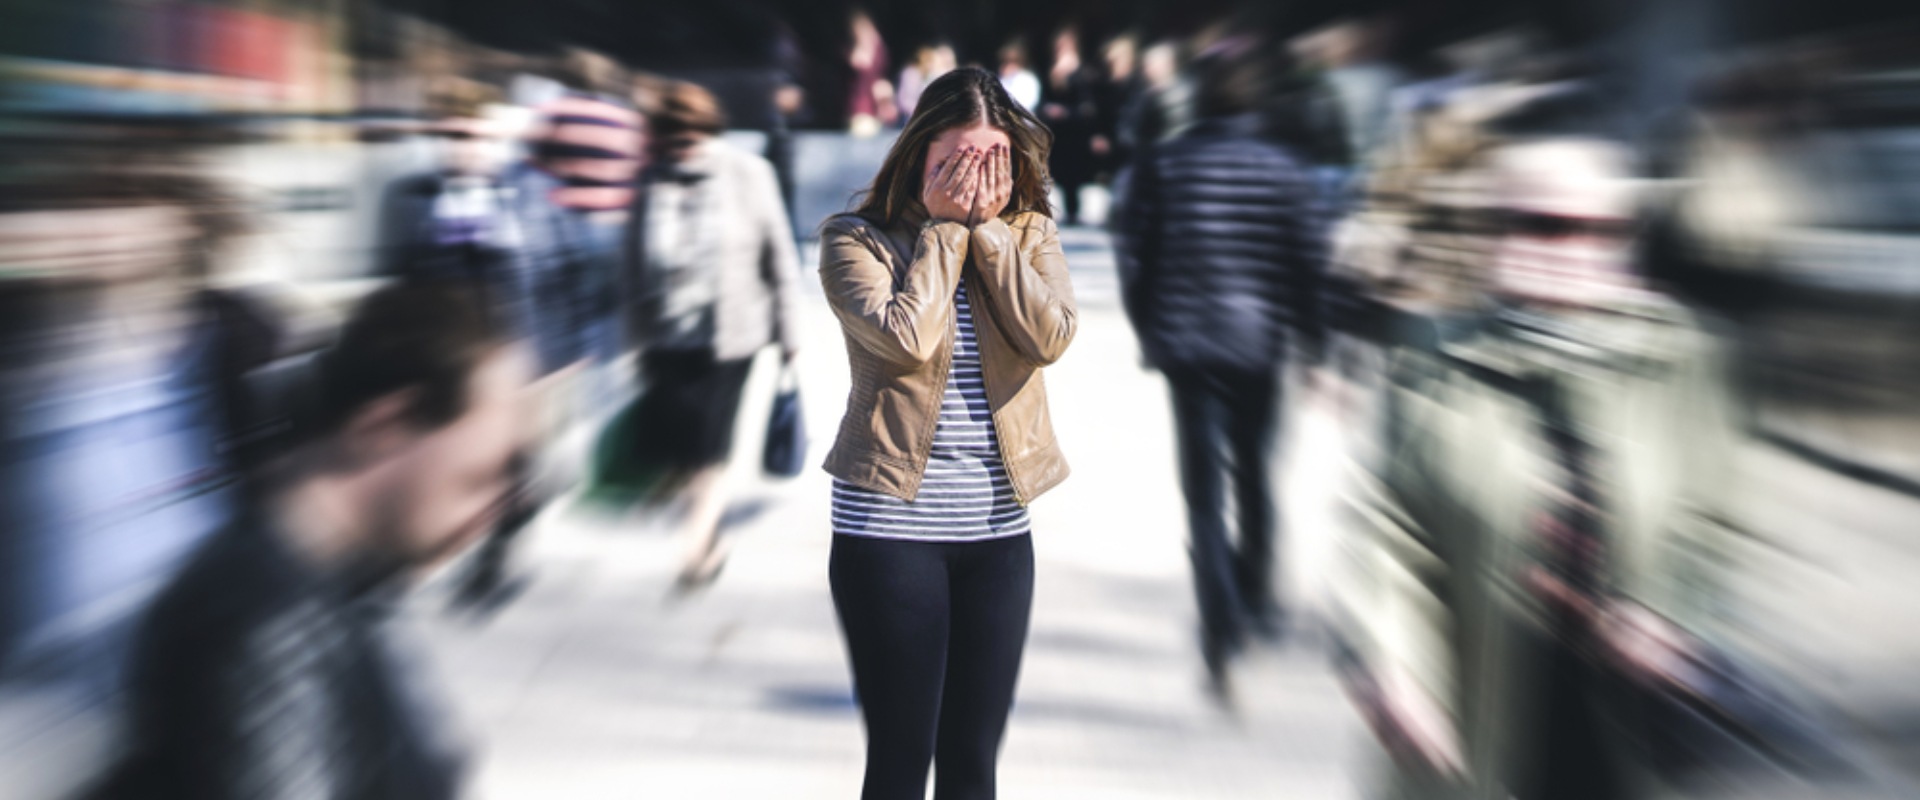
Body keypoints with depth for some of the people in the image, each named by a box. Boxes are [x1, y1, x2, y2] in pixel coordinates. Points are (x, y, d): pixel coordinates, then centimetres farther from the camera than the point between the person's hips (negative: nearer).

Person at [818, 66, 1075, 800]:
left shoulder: (1030, 235, 7)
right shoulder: (856, 239, -4)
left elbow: (1050, 337, -11)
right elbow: (906, 338, -20)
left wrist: (987, 227, -10)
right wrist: (943, 227, -10)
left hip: (999, 528, 4)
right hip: (890, 526, -3)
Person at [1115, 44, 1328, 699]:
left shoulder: (1163, 164, -2)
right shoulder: (1284, 169, -2)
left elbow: (1135, 256, -1)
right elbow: (1309, 260, -2)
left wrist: (1148, 331, 12)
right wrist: (1309, 338, 9)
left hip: (1187, 343, -1)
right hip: (1260, 343, 1)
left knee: (1204, 486, 0)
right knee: (1254, 474, 19)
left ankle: (1223, 628, -11)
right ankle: (1257, 596, 32)